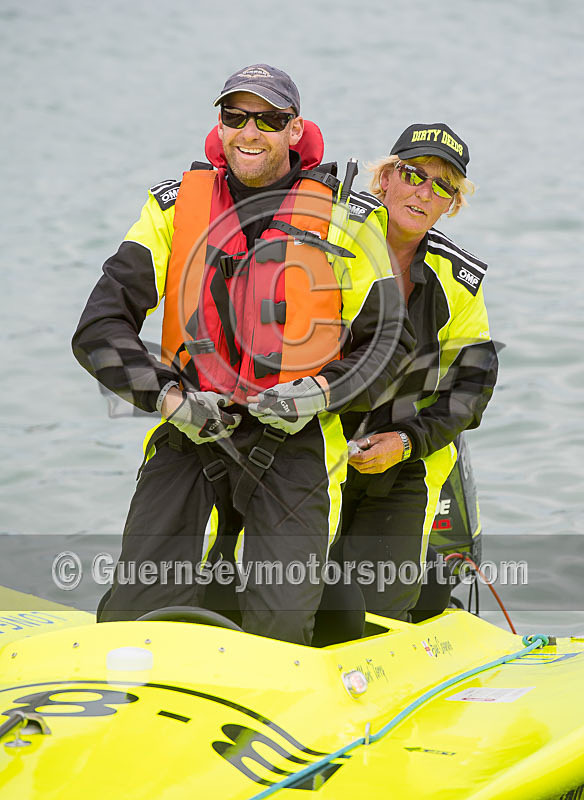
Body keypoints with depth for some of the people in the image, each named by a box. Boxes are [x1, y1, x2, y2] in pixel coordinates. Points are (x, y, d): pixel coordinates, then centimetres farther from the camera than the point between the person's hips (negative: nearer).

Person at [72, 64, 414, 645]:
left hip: (295, 443, -1)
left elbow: (388, 339, 7)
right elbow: (100, 328, 2)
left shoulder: (346, 221, 4)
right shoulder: (174, 207, 7)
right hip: (190, 438, 2)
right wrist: (169, 395, -12)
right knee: (134, 614, -13)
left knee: (279, 623, -18)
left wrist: (320, 391, -11)